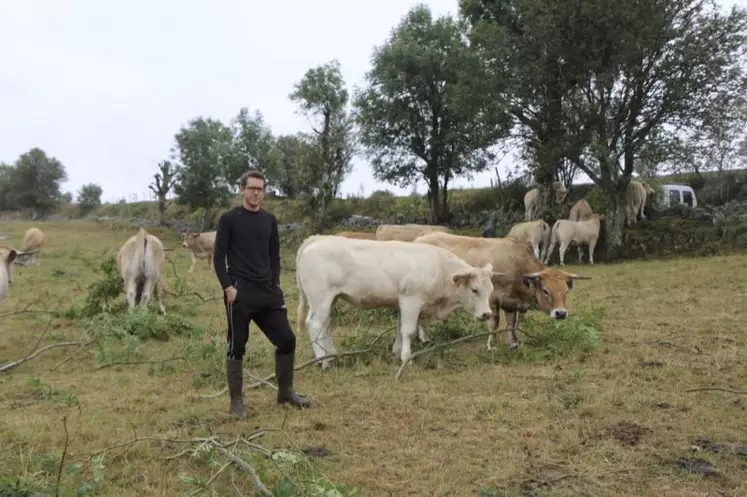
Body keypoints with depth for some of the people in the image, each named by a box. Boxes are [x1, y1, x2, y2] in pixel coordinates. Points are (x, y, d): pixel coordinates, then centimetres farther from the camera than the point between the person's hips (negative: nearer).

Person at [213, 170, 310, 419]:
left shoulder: (270, 220, 12)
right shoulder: (229, 219, -3)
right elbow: (218, 257, -5)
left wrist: (275, 286, 6)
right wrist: (228, 287, -13)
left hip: (268, 292, 5)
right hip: (240, 293, -5)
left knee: (286, 340, 5)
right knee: (236, 347, 2)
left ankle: (286, 391, 21)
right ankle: (236, 400, 15)